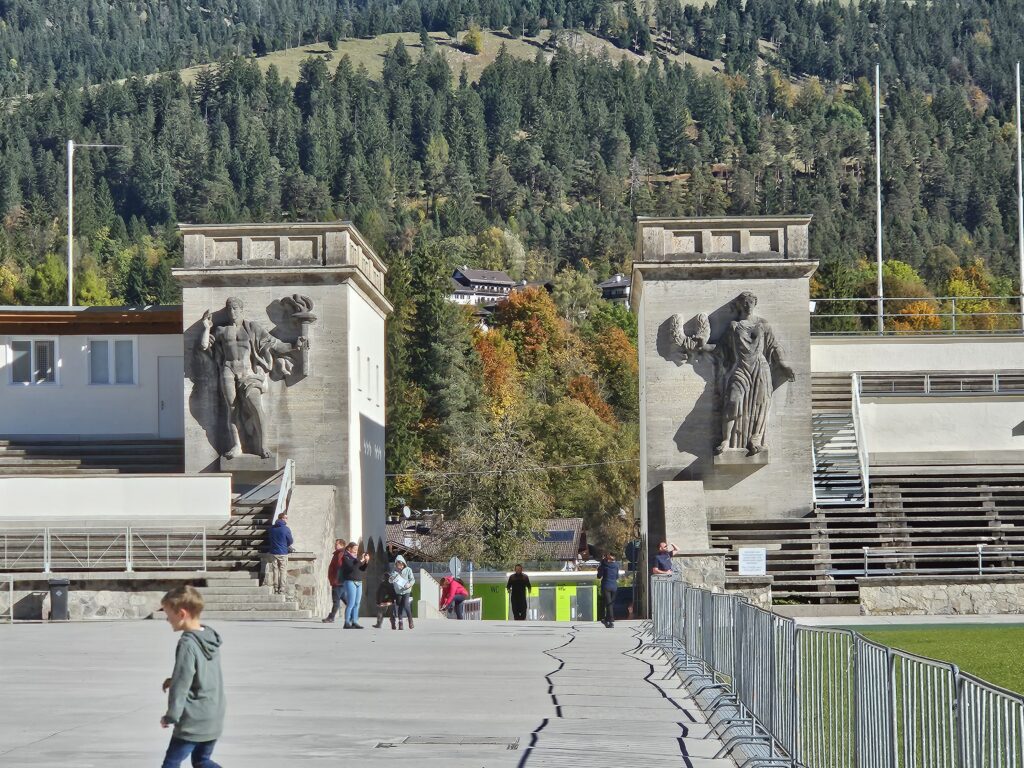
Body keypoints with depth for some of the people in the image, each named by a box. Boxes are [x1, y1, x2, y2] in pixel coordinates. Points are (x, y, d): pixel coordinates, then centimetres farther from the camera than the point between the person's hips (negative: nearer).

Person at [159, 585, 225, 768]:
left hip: (192, 723, -8)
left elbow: (181, 685, -20)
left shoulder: (187, 644, -20)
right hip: (214, 719, 8)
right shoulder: (211, 637, 7)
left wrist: (171, 715, -11)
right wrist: (174, 680, 13)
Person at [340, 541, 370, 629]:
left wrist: (366, 562, -2)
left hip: (359, 582, 8)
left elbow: (363, 569, 14)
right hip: (350, 581, -8)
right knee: (351, 603, -12)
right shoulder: (346, 557, -5)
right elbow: (351, 568, -20)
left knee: (357, 603, 4)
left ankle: (354, 621, 6)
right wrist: (360, 561, -23)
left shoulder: (356, 557, 17)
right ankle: (347, 623, -11)